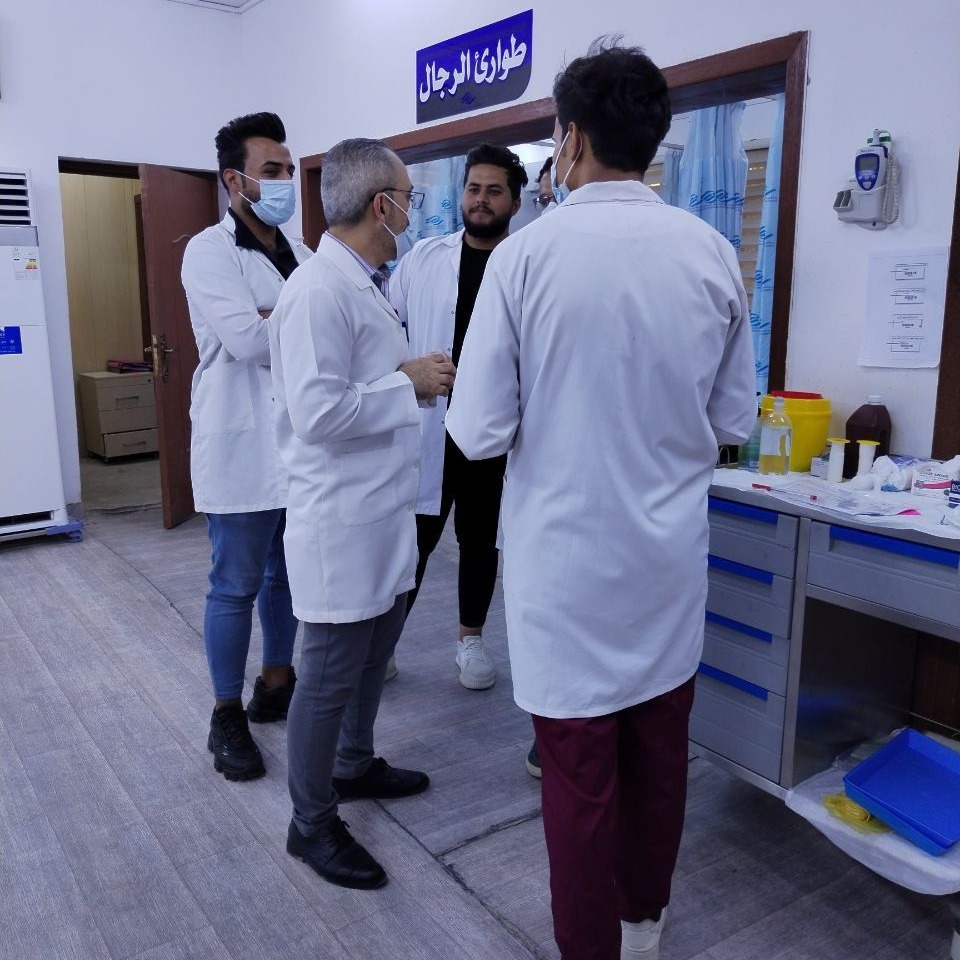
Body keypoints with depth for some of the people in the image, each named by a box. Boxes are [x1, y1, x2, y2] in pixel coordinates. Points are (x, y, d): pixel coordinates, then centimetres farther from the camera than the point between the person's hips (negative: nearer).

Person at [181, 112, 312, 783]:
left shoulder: (303, 257, 13)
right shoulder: (210, 252, -7)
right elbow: (248, 342, -20)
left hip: (301, 444, 6)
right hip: (243, 446, -6)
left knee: (287, 576, 16)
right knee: (237, 587, 3)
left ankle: (276, 685, 33)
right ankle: (228, 716, 19)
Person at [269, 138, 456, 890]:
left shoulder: (366, 284, 12)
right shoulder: (320, 290, -20)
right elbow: (319, 412, -26)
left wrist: (418, 377, 5)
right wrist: (409, 385, -16)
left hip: (383, 514, 10)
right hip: (343, 522, -10)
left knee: (374, 653, 23)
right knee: (330, 674, 5)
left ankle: (355, 765, 44)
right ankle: (312, 823, 23)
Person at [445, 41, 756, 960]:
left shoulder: (526, 254, -14)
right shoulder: (712, 253, -3)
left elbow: (480, 431, -12)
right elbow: (733, 421, 4)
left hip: (568, 559, -4)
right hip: (669, 553, 4)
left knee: (580, 769, 11)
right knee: (659, 751, 20)